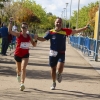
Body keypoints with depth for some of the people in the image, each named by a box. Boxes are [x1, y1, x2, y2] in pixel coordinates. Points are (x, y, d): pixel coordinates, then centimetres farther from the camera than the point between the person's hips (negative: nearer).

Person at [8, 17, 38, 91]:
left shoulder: (29, 36, -2)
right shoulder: (18, 34, -12)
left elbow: (34, 45, 6)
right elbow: (10, 31, -28)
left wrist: (35, 39, -14)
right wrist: (11, 22, -37)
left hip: (25, 55, 1)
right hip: (18, 54, -1)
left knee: (23, 68, -17)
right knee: (19, 69, 18)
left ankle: (22, 84, -21)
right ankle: (18, 74, 56)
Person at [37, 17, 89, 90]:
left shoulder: (65, 31, -2)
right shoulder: (51, 32, -4)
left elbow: (75, 31, 7)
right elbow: (43, 39, 1)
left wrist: (85, 28, 3)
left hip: (61, 53, -1)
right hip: (53, 53, 1)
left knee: (60, 67, -22)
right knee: (53, 68, 10)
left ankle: (59, 74, 16)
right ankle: (54, 83, 32)